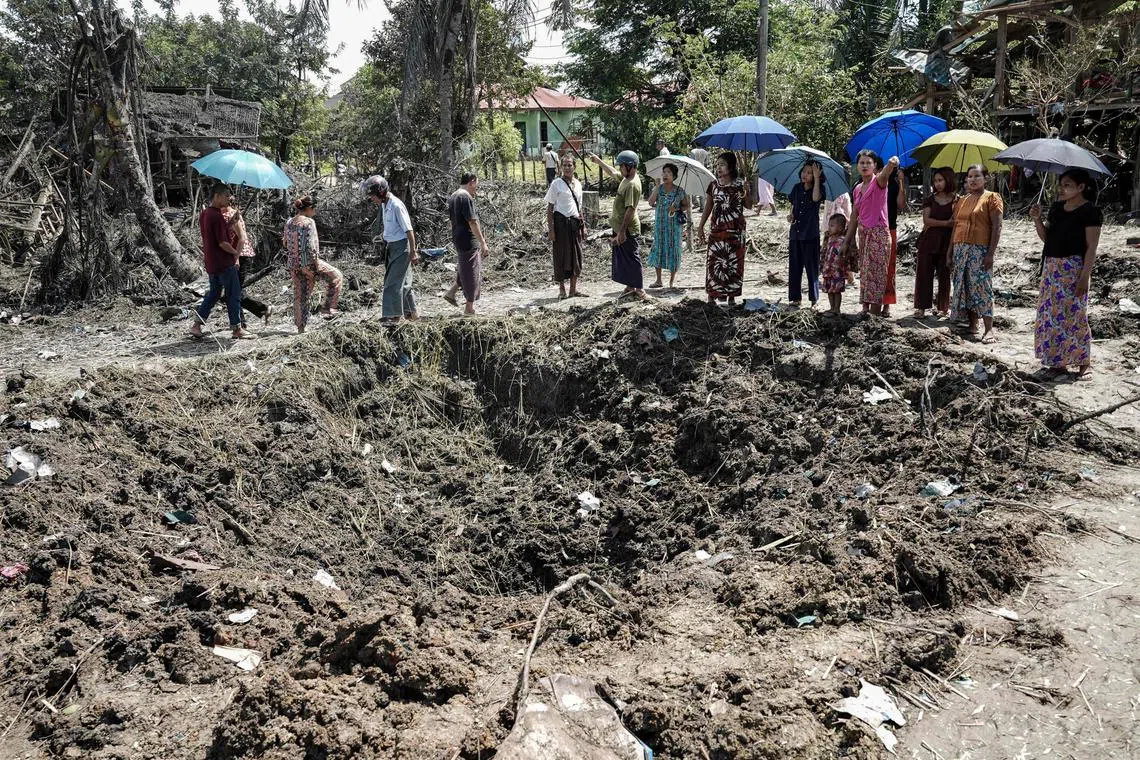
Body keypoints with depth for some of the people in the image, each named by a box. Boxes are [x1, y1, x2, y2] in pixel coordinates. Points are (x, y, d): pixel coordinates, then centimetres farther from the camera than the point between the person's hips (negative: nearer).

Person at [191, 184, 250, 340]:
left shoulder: (204, 214, 10)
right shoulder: (217, 216, -19)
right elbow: (222, 243, -21)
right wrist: (235, 252, -5)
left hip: (211, 263, 9)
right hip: (224, 262, -9)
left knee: (213, 293, 17)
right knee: (234, 295, 0)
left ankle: (197, 324, 14)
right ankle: (236, 328, 5)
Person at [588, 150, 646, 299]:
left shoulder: (633, 185, -22)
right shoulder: (626, 178, 7)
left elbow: (630, 209, -27)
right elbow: (612, 172, 29)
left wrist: (622, 231, -28)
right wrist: (598, 161, 33)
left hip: (628, 230, -10)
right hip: (620, 227, 10)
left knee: (632, 259, -3)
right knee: (623, 259, 16)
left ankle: (639, 290, 4)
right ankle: (630, 286, 25)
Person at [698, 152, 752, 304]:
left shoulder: (740, 185, 2)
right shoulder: (713, 185, 6)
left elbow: (749, 206, 4)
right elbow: (708, 208, 11)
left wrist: (746, 193, -14)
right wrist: (701, 227, 7)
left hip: (736, 230, -1)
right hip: (717, 229, 1)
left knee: (734, 262, 2)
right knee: (714, 261, -3)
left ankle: (732, 296, 10)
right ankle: (712, 296, 4)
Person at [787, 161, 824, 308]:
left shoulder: (819, 188, -4)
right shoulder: (797, 188, 8)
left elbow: (816, 198, -26)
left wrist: (817, 178, -22)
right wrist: (791, 215, 1)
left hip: (810, 234, -4)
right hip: (795, 232, 4)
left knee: (812, 267, 0)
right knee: (795, 267, 6)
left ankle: (814, 300, 6)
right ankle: (795, 298, 13)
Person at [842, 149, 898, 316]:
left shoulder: (878, 181, -4)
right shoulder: (858, 188, 14)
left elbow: (885, 173, -29)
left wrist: (891, 163, -52)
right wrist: (847, 241, 18)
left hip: (879, 233, -7)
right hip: (863, 233, 7)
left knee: (875, 275, -9)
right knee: (865, 275, 8)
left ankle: (875, 314, -8)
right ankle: (865, 310, 12)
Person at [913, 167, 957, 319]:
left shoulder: (957, 201, 2)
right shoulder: (930, 200, 8)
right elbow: (926, 220, -3)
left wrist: (934, 224, -11)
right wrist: (946, 223, -12)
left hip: (947, 242, -2)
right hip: (928, 242, 2)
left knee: (944, 275, 3)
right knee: (924, 273, -1)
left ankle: (943, 307, 14)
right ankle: (921, 307, 2)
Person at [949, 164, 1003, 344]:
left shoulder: (992, 198, -1)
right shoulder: (962, 201, 17)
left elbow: (996, 227, -8)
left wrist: (991, 253, -16)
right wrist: (950, 252, 13)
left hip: (980, 249, -6)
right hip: (960, 249, 7)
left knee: (981, 287, -11)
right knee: (963, 287, 6)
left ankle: (989, 329, -11)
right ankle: (973, 325, 15)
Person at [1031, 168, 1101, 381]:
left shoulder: (1090, 212, -9)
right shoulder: (1056, 208, 11)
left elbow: (1091, 247, -12)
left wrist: (1085, 276, -17)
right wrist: (1037, 219, -1)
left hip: (1073, 268, -7)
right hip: (1052, 267, 7)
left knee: (1074, 315, -3)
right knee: (1051, 314, 7)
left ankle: (1084, 363, 10)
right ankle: (1058, 363, 15)